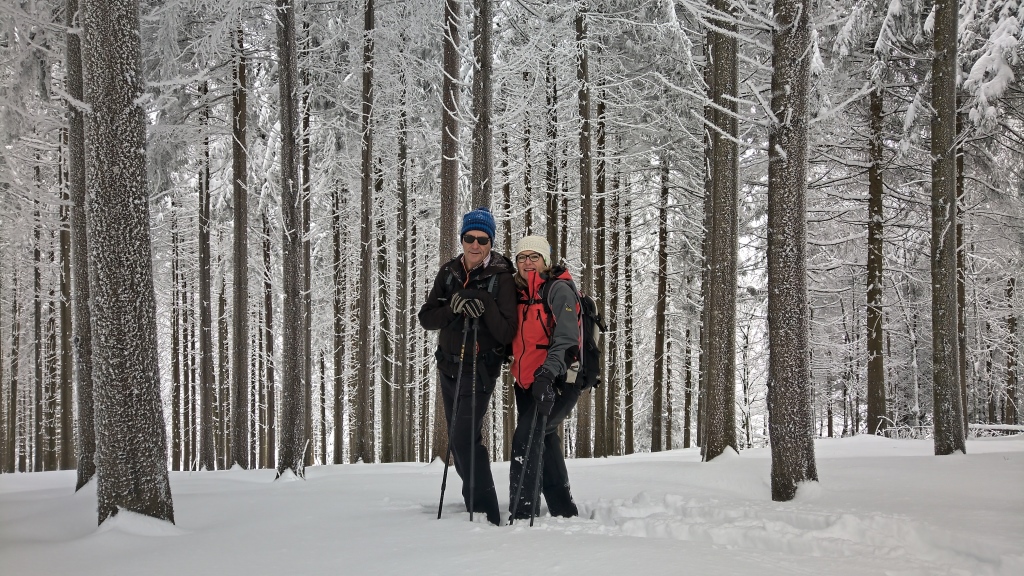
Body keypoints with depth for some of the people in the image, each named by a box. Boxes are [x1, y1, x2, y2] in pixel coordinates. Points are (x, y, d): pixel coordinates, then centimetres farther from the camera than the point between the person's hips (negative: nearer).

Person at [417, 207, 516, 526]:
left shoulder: (501, 278, -10)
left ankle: (486, 514, -13)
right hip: (448, 365, 6)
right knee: (458, 439, 15)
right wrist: (452, 308, -19)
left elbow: (507, 334, -14)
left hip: (480, 368, -6)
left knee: (466, 439, -17)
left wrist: (486, 308, -29)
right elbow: (426, 318, 0)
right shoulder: (449, 272, 4)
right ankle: (474, 504, 29)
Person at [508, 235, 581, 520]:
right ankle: (564, 512, 28)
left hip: (558, 382, -8)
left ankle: (522, 515, -20)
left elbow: (567, 339, -21)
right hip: (528, 384, 8)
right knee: (545, 444, 14)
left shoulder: (559, 290, -10)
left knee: (526, 438, -20)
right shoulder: (521, 294, 13)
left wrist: (548, 373, -35)